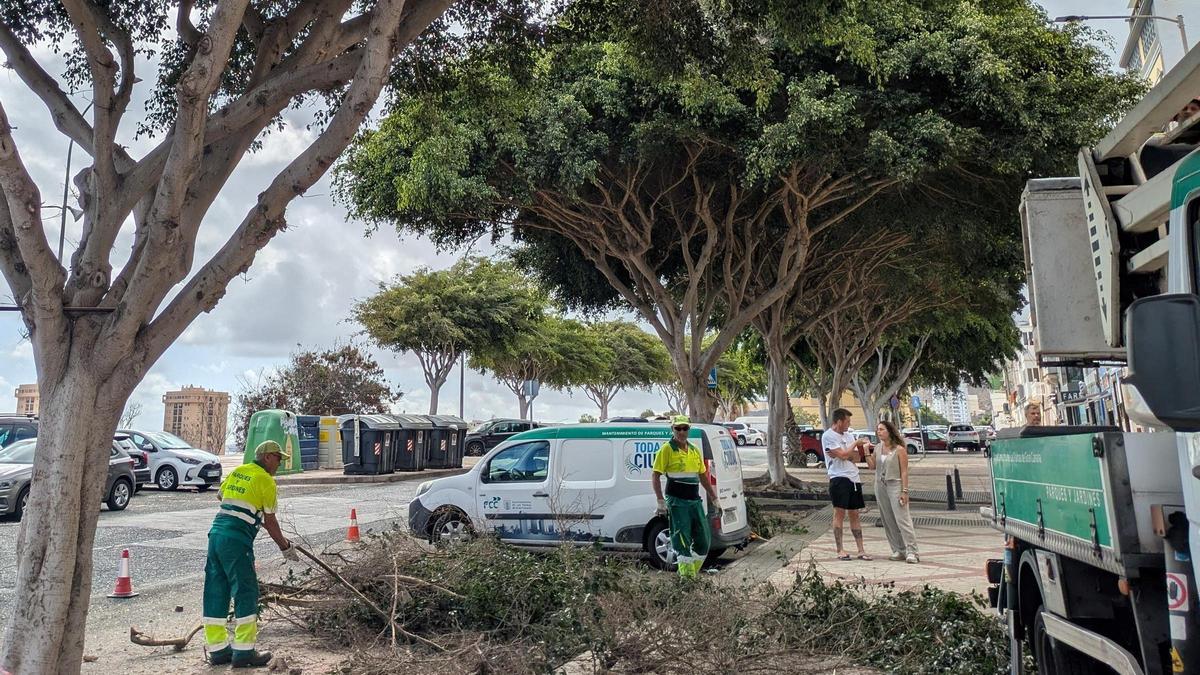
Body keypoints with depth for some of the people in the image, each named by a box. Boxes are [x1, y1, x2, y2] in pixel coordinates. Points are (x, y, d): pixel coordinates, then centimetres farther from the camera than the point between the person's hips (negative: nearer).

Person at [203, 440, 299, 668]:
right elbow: (270, 522, -1)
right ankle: (244, 651, 1)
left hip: (216, 532, 8)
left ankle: (217, 649, 20)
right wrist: (285, 547, 11)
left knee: (216, 592, 12)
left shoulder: (237, 472, 15)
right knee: (246, 593, -1)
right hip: (236, 540, -8)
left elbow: (220, 494, 33)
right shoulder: (266, 480, -5)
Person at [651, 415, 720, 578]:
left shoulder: (695, 450, 13)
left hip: (695, 501, 7)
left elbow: (703, 477, 20)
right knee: (682, 539, -6)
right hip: (677, 502, -7)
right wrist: (661, 501, -16)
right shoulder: (667, 449, -6)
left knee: (704, 537, 9)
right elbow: (655, 476, -9)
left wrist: (714, 499, 19)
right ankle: (686, 574, 2)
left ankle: (693, 572, 23)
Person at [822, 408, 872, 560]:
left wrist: (838, 453, -9)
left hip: (854, 478, 7)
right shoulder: (828, 436, -7)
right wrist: (856, 443, 0)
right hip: (839, 477, -7)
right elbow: (843, 455, -14)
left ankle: (861, 550, 12)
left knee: (855, 515, 9)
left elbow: (856, 457, 9)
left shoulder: (848, 435, 15)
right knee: (839, 514, -4)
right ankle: (840, 550, 3)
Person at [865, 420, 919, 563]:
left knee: (902, 519, -10)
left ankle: (911, 551, -7)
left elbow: (904, 471, -9)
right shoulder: (877, 448, 10)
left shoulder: (899, 449, -8)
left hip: (895, 485, -6)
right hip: (880, 486, 6)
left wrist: (904, 491, -14)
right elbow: (872, 466, 9)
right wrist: (866, 452, 0)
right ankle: (898, 550, 13)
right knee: (888, 521, 7)